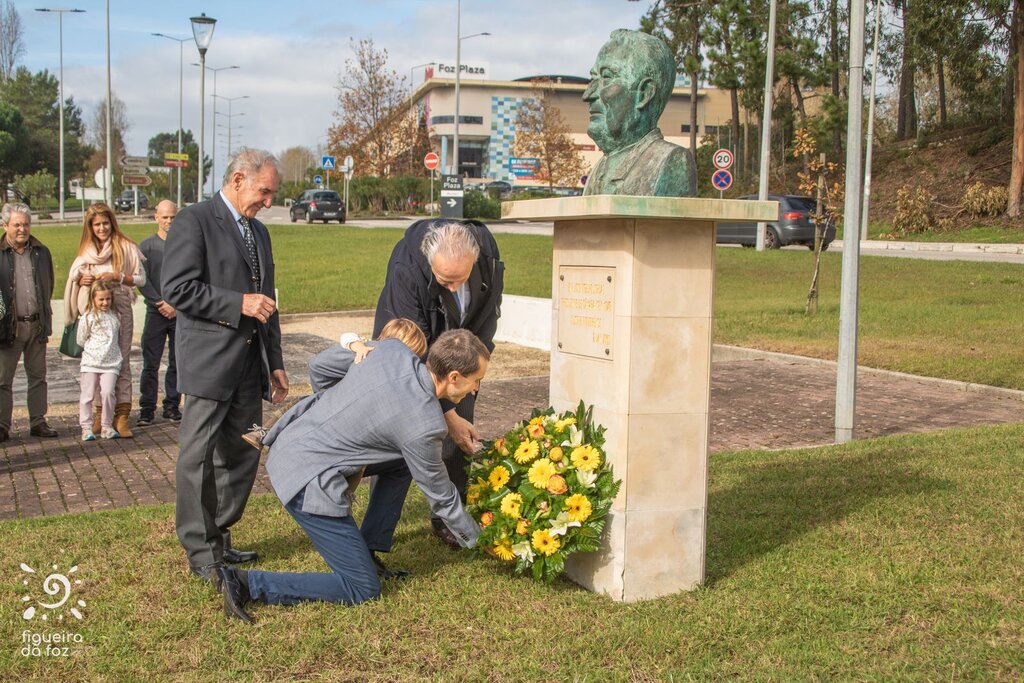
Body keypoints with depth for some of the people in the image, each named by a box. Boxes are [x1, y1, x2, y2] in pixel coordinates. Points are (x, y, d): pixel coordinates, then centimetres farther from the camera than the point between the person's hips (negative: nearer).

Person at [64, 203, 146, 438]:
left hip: (120, 310, -4)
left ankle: (121, 414, -3)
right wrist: (82, 281, -1)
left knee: (121, 361, -4)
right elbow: (77, 279, 22)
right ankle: (101, 412, 10)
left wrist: (116, 276, -16)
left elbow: (141, 278, -2)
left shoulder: (126, 247, 0)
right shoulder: (86, 250, 14)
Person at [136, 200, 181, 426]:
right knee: (150, 364, -2)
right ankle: (147, 409, 3)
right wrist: (160, 303, -10)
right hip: (156, 313, -1)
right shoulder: (147, 246, 5)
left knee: (177, 363, 6)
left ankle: (172, 406, 14)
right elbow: (143, 281, 0)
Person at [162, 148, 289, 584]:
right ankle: (201, 553, 9)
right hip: (209, 363, -8)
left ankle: (220, 540, 24)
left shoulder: (259, 232, 18)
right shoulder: (194, 222, -6)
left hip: (249, 364, 8)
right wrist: (239, 303, -17)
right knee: (198, 458, 0)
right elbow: (177, 289, -16)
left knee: (241, 456, 12)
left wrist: (275, 363, 20)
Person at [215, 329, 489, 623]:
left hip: (287, 448, 9)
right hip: (307, 481, -9)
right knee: (363, 589, 2)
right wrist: (476, 540, 15)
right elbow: (441, 497, -3)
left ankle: (365, 550, 27)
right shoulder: (424, 428, -19)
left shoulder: (393, 349, -3)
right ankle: (247, 583, -4)